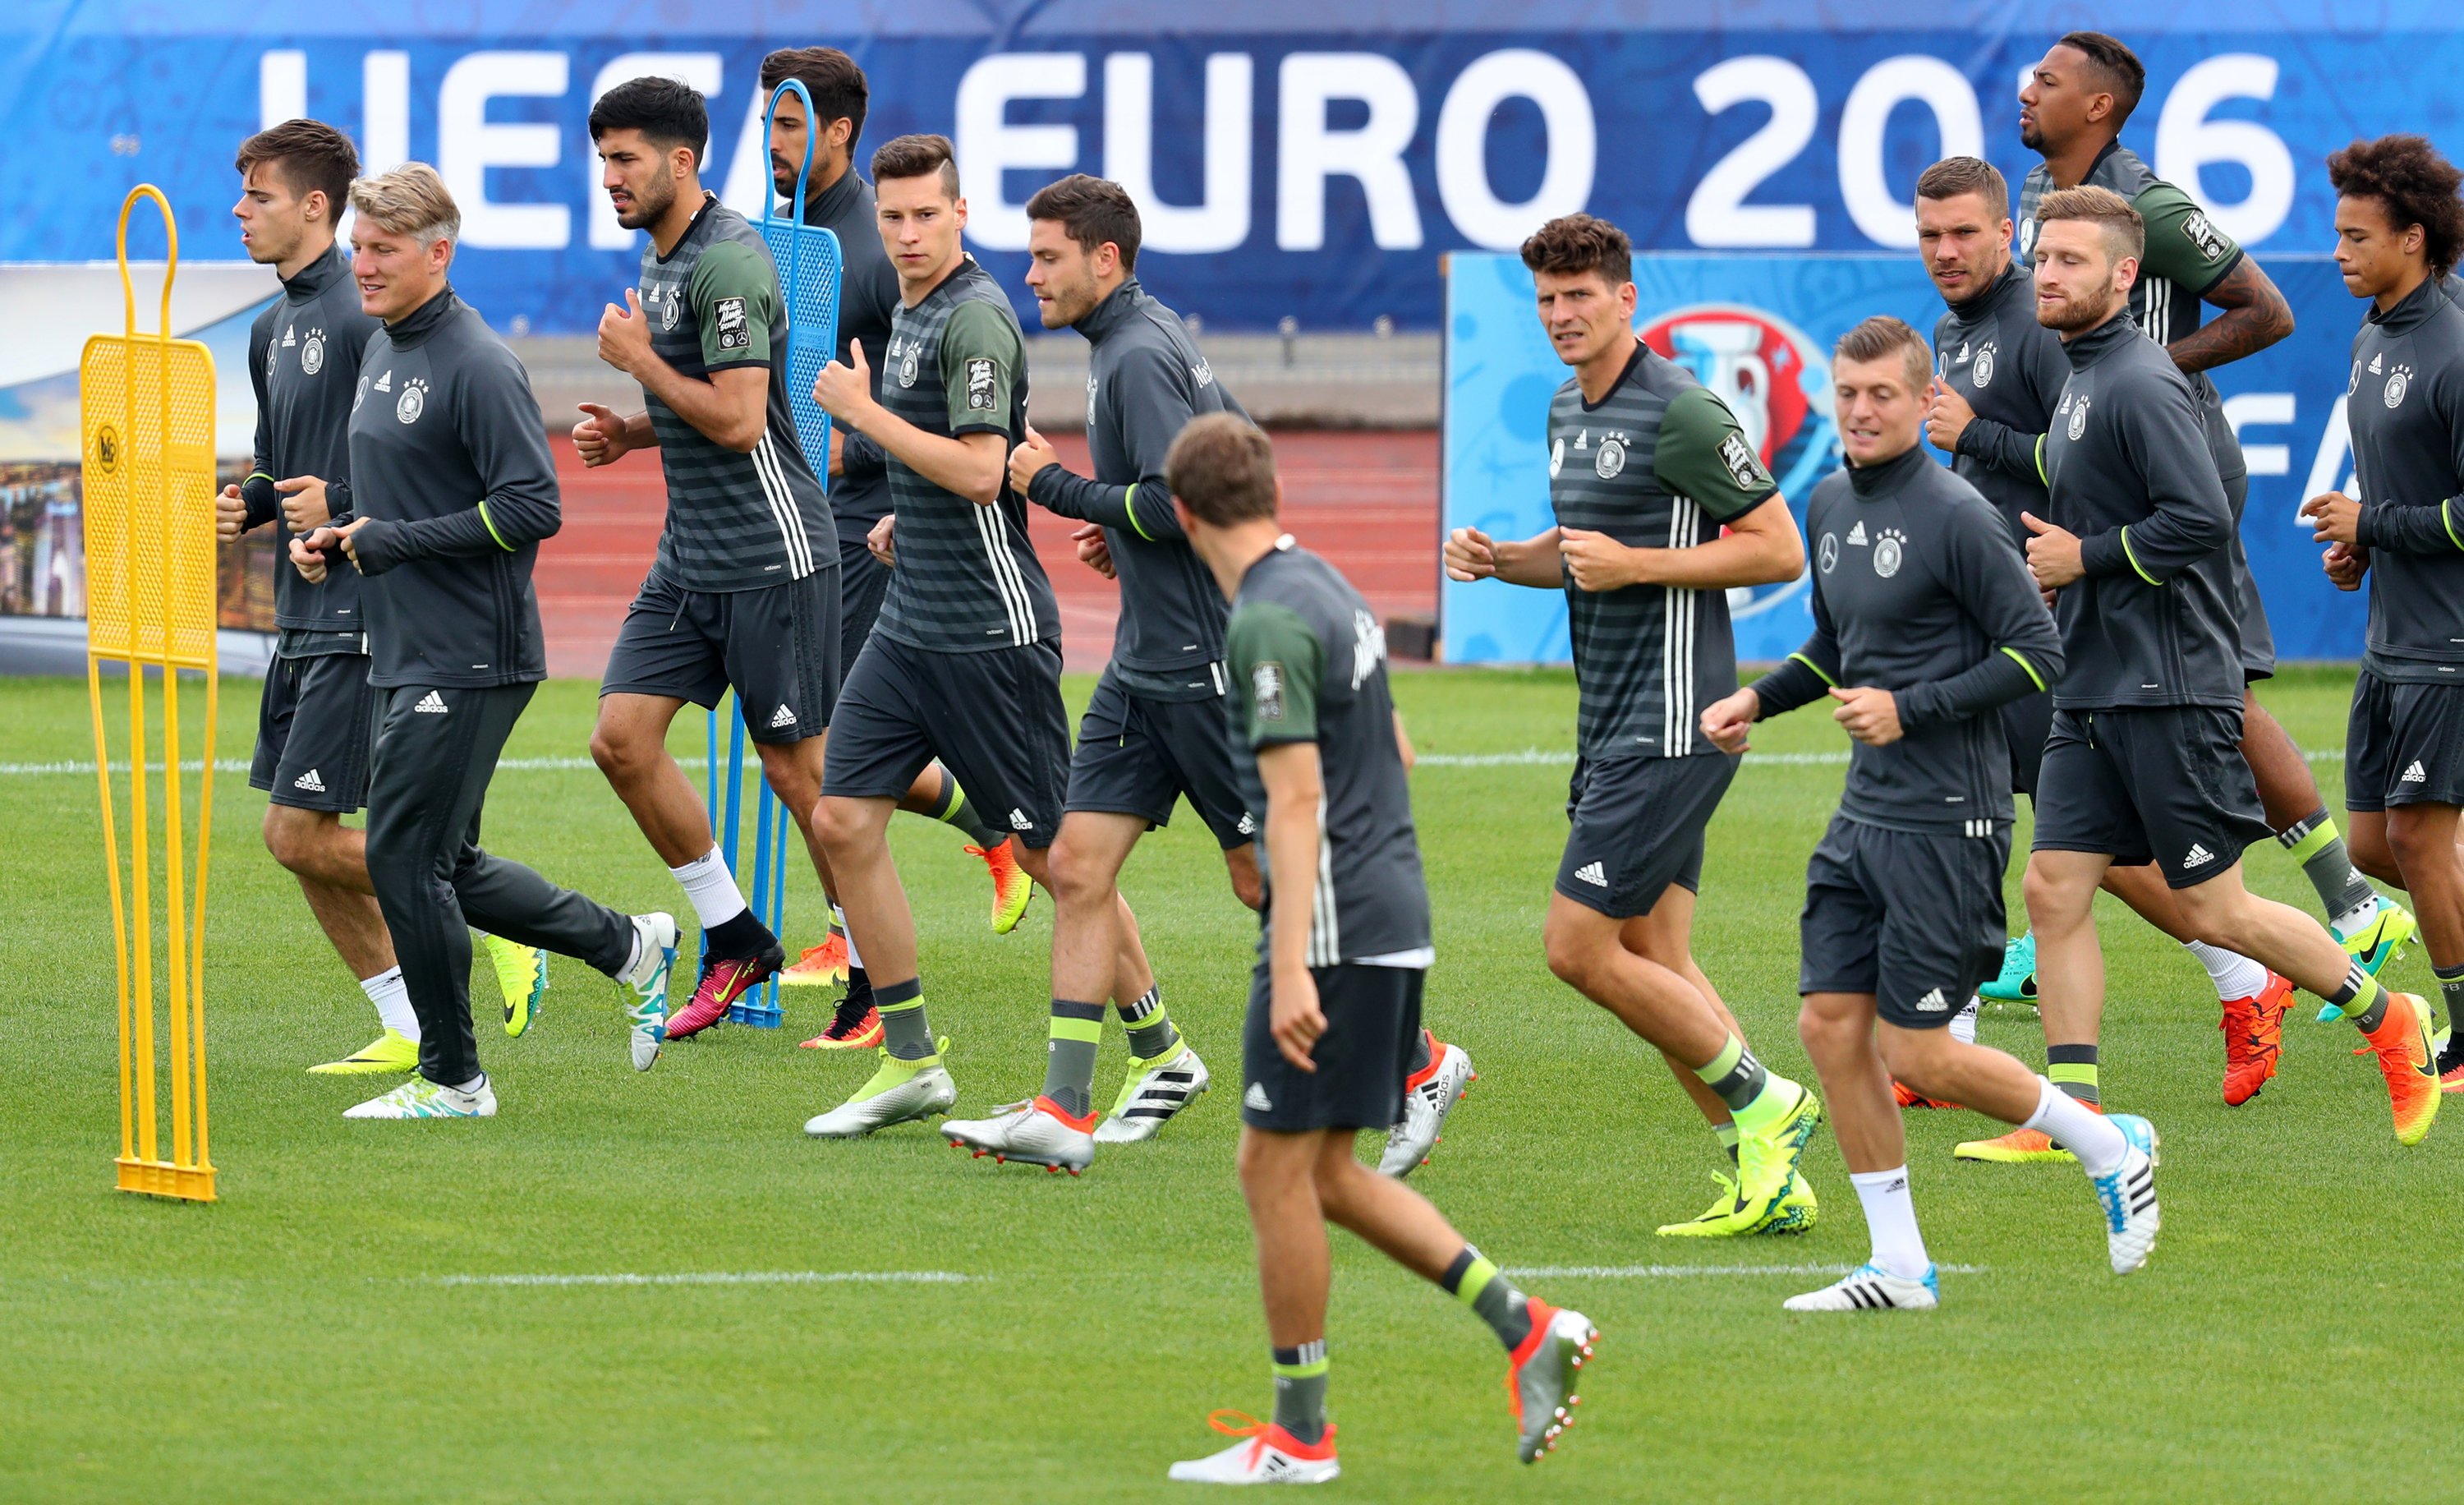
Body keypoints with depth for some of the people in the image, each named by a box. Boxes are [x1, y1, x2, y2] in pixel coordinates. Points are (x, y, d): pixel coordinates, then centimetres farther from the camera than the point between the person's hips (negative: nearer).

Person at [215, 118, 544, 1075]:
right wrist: (243, 505, 6)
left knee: (302, 835, -10)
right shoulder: (273, 329, 14)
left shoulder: (366, 318, -15)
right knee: (298, 838, 8)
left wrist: (343, 504, -20)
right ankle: (408, 1029, 15)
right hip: (304, 616, 10)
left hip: (362, 612, -10)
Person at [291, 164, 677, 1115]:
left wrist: (391, 541, -18)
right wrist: (338, 539, 8)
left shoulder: (477, 366, -15)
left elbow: (531, 508, -20)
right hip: (406, 659, 10)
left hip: (470, 662, -10)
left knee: (404, 858, -7)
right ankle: (630, 947, 28)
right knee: (444, 868, 14)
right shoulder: (382, 352, 14)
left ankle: (451, 1079, 4)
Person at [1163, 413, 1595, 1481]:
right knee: (1324, 1173, 14)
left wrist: (1291, 971, -24)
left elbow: (1297, 799, -22)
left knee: (1277, 1171, -1)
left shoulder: (1269, 622, -16)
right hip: (1393, 917, 9)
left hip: (1334, 931, -9)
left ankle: (1298, 1434, 5)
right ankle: (1525, 1329, 7)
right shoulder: (1329, 590, 13)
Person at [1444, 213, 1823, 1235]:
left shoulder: (1680, 412, -14)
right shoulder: (1569, 413, 15)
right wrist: (1498, 560, 8)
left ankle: (1762, 1104, 1)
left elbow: (1779, 547, -14)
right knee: (1654, 963, 7)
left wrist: (1636, 565, -19)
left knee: (1579, 947, -11)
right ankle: (1768, 1179, 9)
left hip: (1670, 725, -10)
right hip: (1611, 728, 10)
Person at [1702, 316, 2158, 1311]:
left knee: (1917, 1053, -7)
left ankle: (2110, 1149, 14)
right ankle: (1899, 1267, 10)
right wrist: (1758, 699, 9)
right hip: (1863, 815, 8)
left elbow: (2038, 653, -14)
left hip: (1947, 819, -8)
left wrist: (1911, 709, -19)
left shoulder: (1955, 517, -14)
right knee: (1831, 1025, 1)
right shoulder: (1831, 505, 11)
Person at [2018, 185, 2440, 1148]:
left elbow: (2202, 518, -25)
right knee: (2054, 889, 0)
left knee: (2213, 910, -2)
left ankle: (2388, 1021, 16)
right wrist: (2057, 567, 13)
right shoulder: (2081, 378, 15)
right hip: (2092, 691, 9)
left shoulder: (2140, 384, -15)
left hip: (2169, 686, -9)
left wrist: (2085, 558, -15)